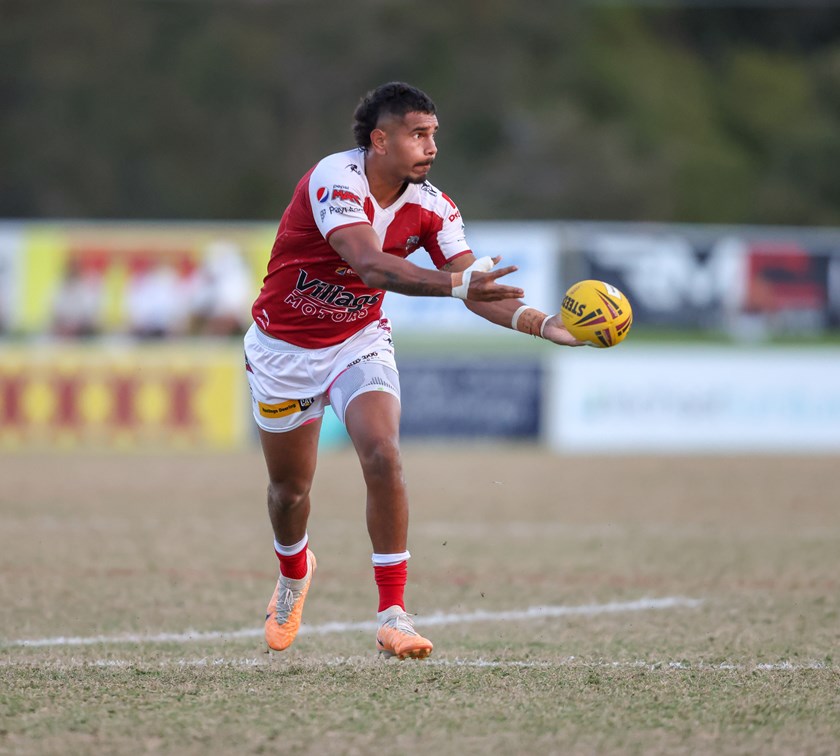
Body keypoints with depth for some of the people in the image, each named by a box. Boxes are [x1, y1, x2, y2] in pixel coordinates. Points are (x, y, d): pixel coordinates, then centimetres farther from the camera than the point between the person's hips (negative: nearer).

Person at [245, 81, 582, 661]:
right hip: (284, 347, -3)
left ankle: (393, 615, -18)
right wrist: (453, 282, -57)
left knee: (383, 455, -23)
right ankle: (294, 575, 46)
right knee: (290, 487, 11)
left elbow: (476, 288, -17)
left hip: (360, 342, 3)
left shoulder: (431, 207, -12)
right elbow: (371, 265, -43)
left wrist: (542, 324, -36)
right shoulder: (335, 180, -28)